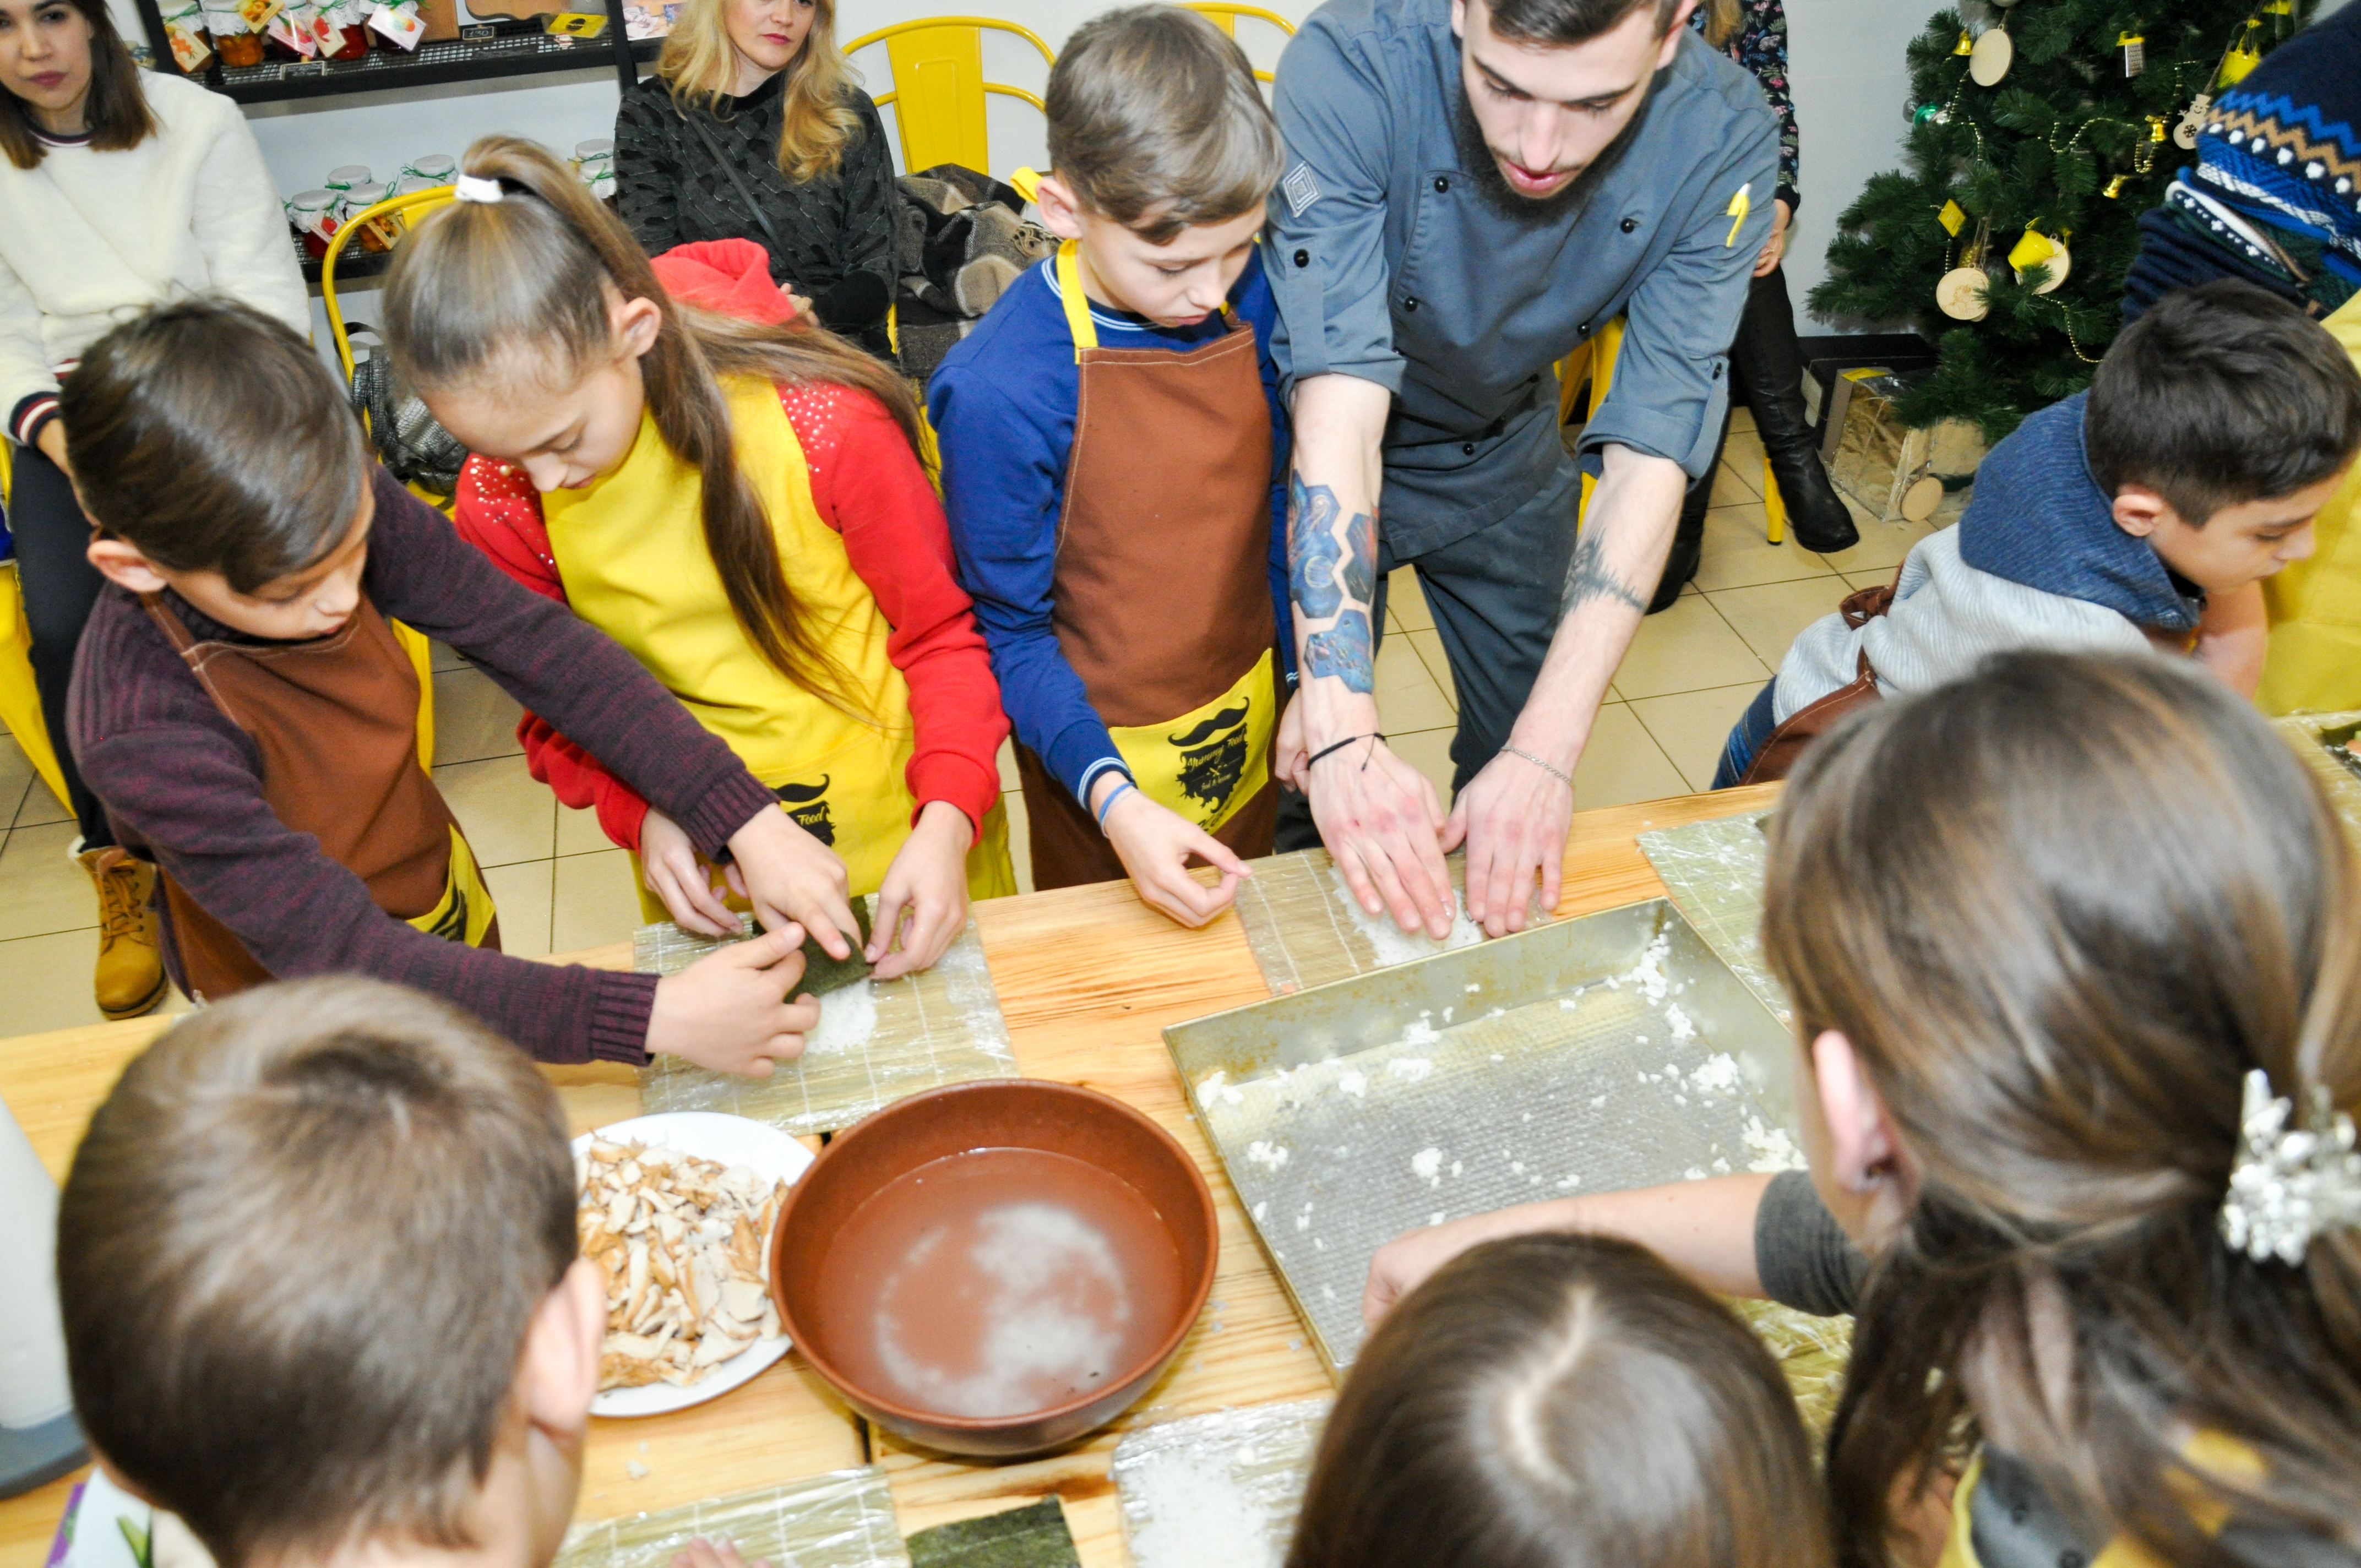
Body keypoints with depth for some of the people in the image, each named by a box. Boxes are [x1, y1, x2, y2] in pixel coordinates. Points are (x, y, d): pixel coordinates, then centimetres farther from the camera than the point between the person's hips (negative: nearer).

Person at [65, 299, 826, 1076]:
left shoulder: (343, 510, -24)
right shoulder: (143, 732, -37)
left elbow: (537, 643, -20)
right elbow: (341, 954, -37)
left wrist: (747, 819, -30)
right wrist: (652, 1015, -43)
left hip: (452, 913, 5)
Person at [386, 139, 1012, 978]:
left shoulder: (823, 424, -23)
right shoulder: (500, 501, -14)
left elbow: (943, 632, -12)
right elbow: (561, 711, 0)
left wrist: (948, 824, -28)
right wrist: (644, 815, -22)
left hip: (903, 840, -1)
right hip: (701, 865, 2)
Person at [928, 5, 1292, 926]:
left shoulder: (1251, 300, -11)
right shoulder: (1001, 390, -27)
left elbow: (1273, 505, 3)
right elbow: (1009, 633, -19)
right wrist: (1111, 799, -31)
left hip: (1248, 716, 5)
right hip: (1106, 748, -4)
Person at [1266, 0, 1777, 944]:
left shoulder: (1721, 141, -28)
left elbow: (1648, 459, -29)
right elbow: (1341, 415, -41)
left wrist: (1547, 753, -38)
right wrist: (1342, 731, -48)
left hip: (1504, 451, 3)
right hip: (1322, 443, -2)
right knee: (1306, 762, 3)